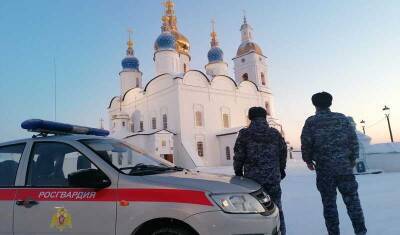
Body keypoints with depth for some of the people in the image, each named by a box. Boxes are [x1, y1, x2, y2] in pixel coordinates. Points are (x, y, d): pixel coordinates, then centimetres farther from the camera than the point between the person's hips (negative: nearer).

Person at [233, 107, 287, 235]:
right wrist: (281, 169, 26)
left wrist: (238, 172, 9)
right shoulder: (275, 133, 4)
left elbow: (239, 156, -6)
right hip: (273, 178, 3)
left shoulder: (245, 134, -6)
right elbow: (283, 153, 11)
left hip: (253, 178, -3)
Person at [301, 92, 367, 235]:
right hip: (345, 166, 2)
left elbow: (305, 144, -6)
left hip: (324, 168, -2)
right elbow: (354, 140, 4)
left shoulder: (311, 122, -3)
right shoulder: (343, 119, 5)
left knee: (329, 203, 8)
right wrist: (353, 158, 15)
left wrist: (308, 160, 9)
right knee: (351, 199, 11)